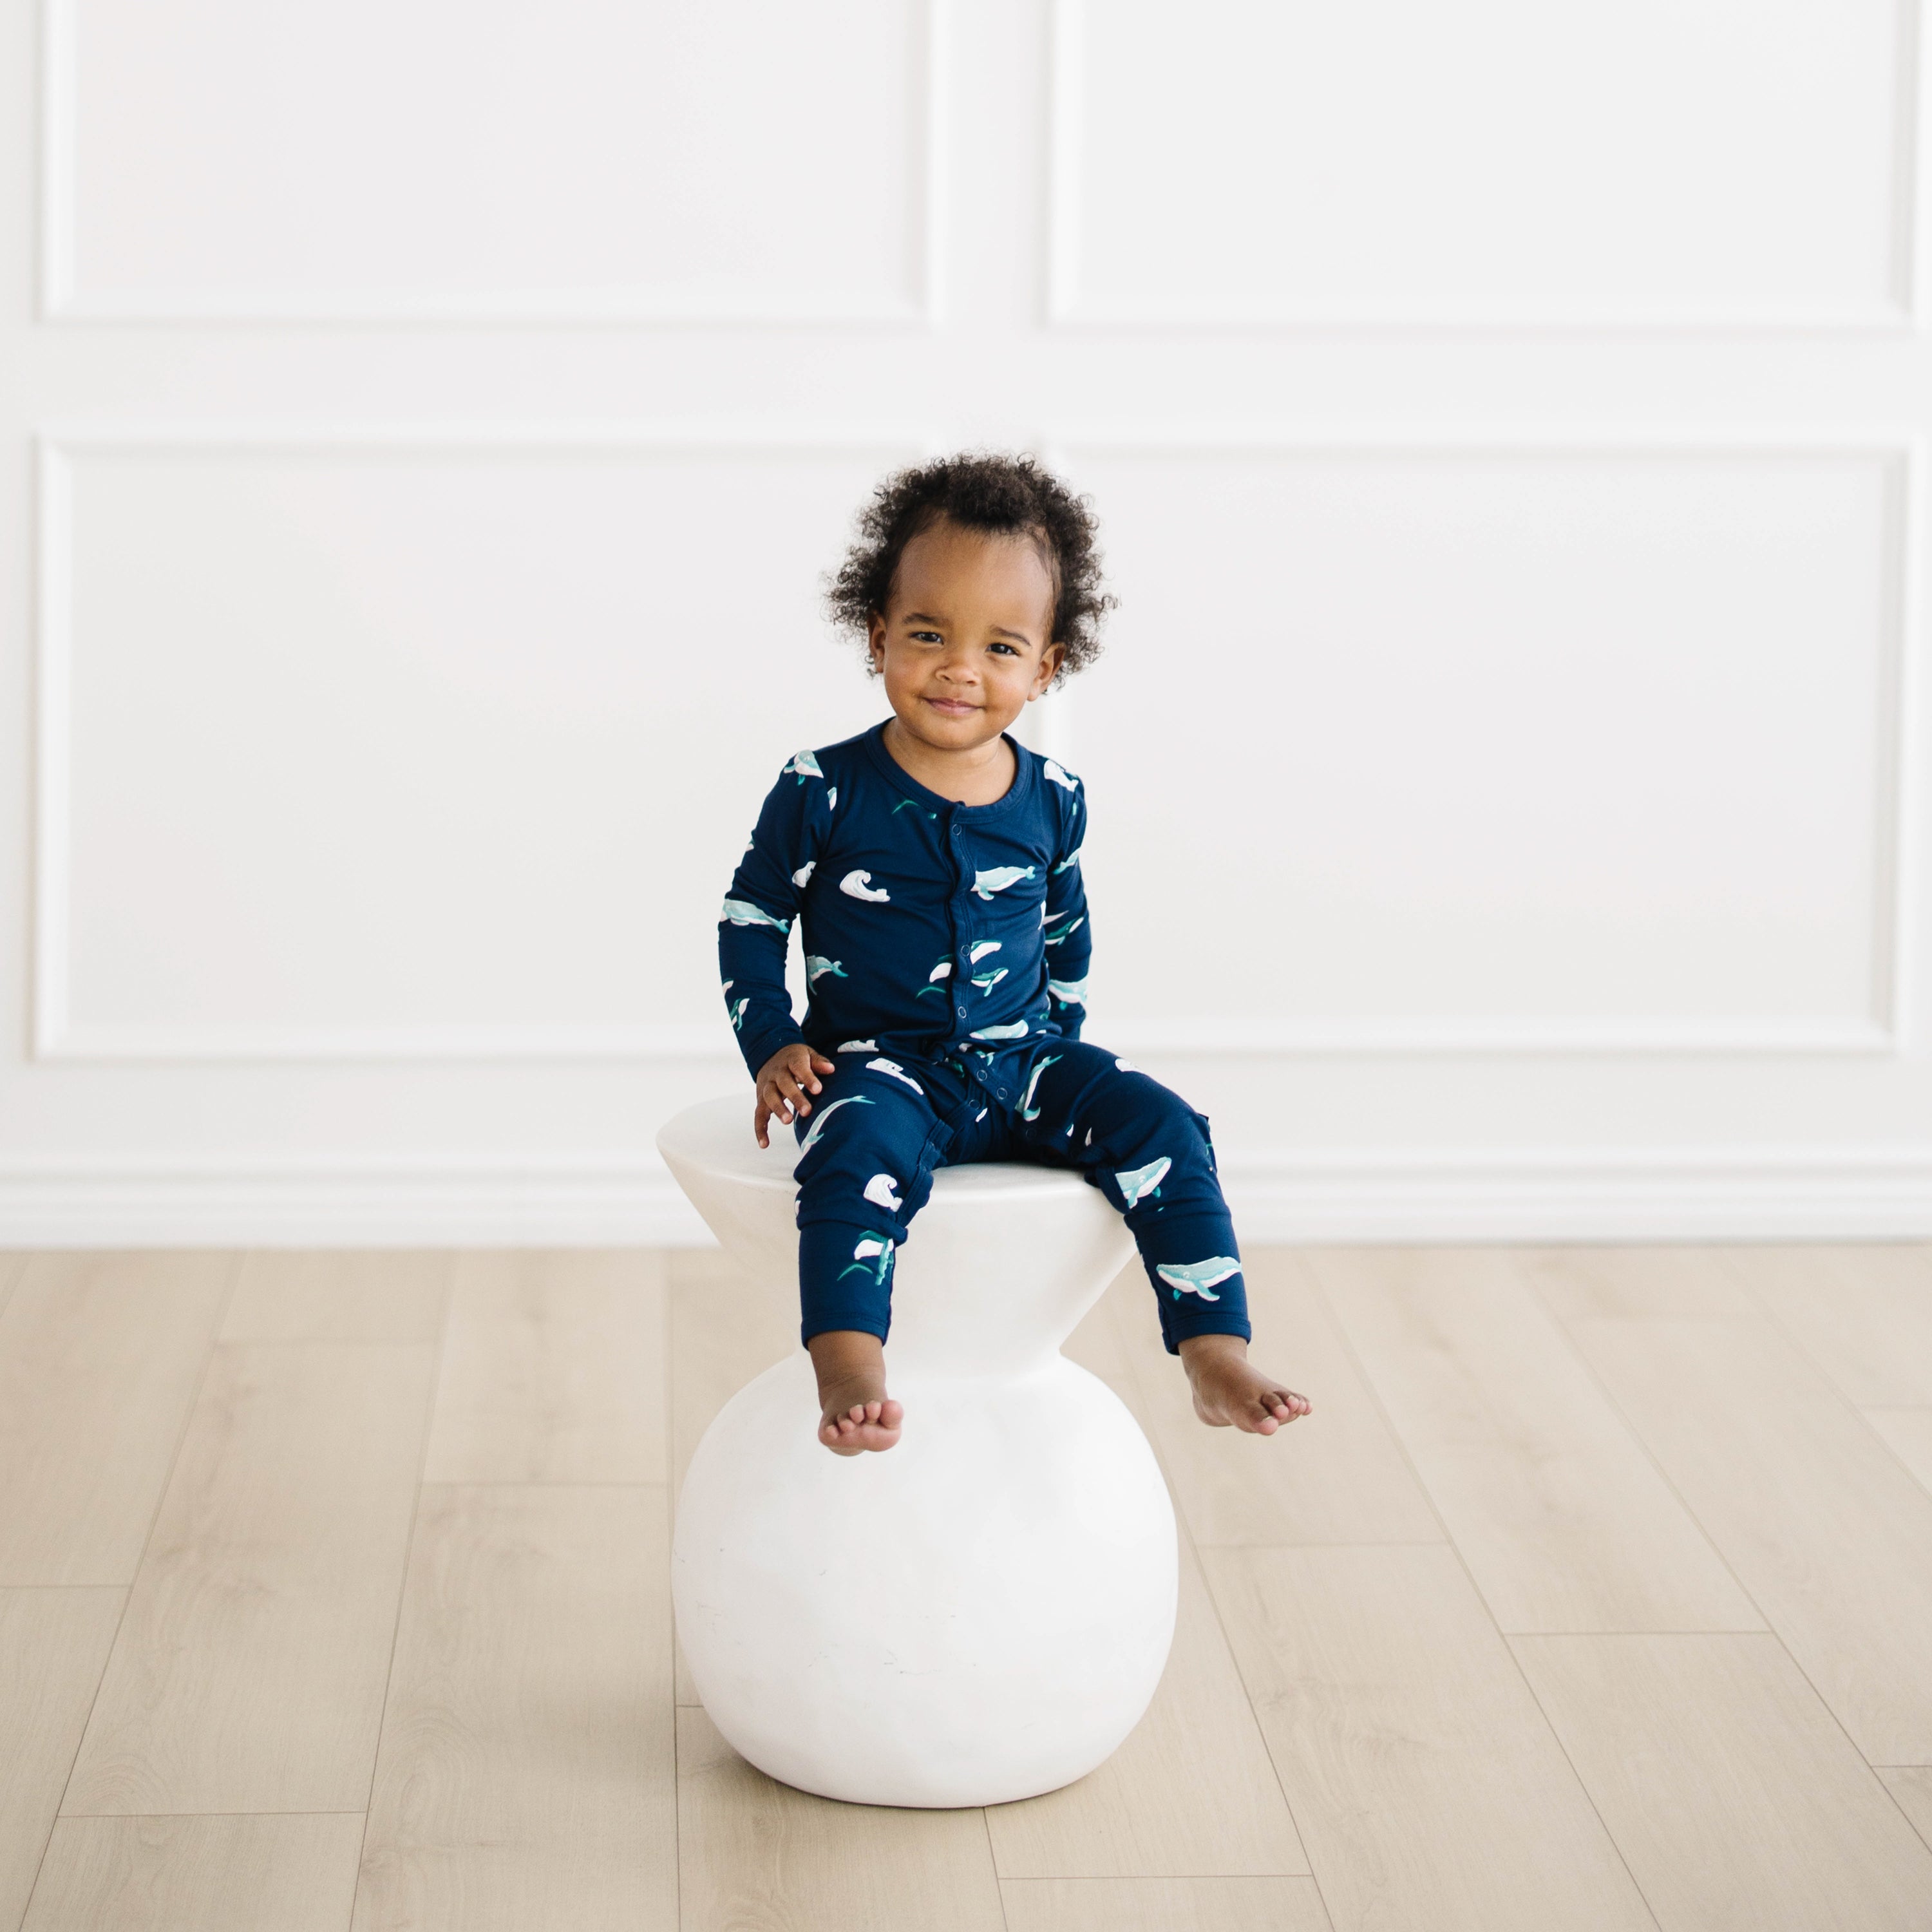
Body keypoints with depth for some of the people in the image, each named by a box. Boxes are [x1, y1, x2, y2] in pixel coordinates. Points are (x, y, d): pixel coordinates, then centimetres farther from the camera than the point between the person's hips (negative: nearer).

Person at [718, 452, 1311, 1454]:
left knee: (1159, 1125, -17)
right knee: (858, 1146, -36)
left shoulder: (1052, 801, 4)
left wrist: (1060, 1047, 18)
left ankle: (1220, 1361, -16)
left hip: (1020, 1063, 4)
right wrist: (775, 1048, -5)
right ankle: (849, 1379, -45)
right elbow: (751, 920, 4)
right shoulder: (824, 791, -6)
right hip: (879, 1066, -4)